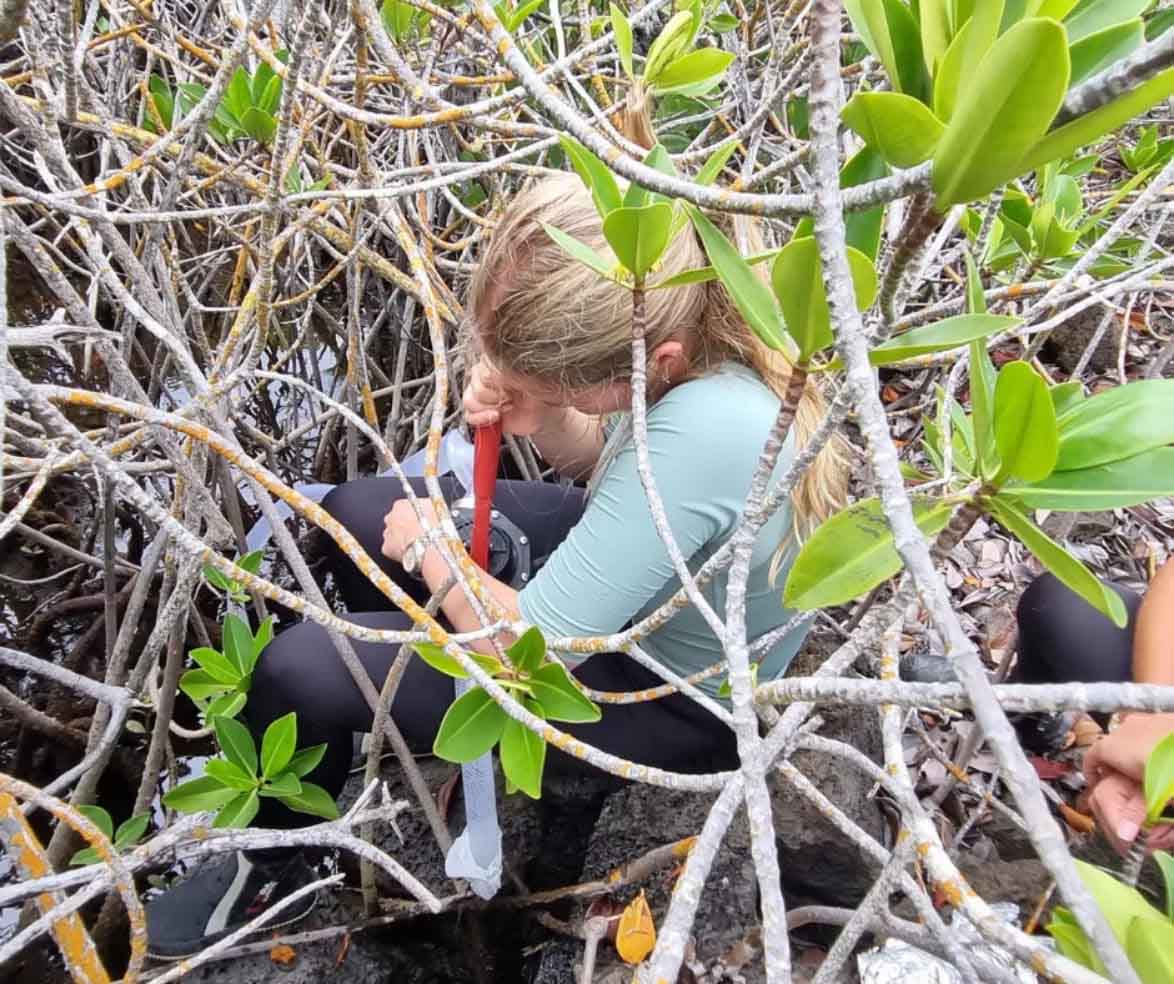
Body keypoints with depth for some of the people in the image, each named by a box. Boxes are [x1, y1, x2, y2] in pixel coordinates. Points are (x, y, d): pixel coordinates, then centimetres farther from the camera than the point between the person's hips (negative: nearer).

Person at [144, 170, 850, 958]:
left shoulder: (700, 437, -43)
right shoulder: (688, 319, -18)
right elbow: (604, 459, 2)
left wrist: (427, 548, -15)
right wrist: (539, 416, -20)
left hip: (671, 700, -8)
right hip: (617, 578, 8)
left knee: (300, 672, -14)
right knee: (354, 513, 9)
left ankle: (273, 873, 21)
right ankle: (412, 712, 36)